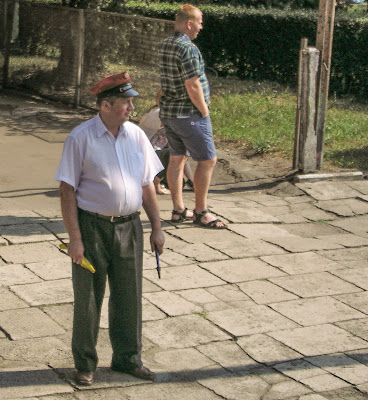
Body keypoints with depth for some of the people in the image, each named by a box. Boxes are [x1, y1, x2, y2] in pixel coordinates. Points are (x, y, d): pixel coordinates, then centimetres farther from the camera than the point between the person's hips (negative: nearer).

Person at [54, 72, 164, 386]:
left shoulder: (136, 135, 5)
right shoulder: (81, 138, -10)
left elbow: (147, 185, 11)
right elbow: (67, 190, -11)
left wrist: (157, 228, 8)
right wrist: (75, 239, -15)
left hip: (129, 227, 4)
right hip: (92, 227, -4)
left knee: (129, 297, 11)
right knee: (87, 299, 6)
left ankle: (128, 358, 27)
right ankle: (85, 363, 21)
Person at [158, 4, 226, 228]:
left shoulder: (164, 46, 9)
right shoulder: (188, 48, -20)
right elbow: (193, 86, -22)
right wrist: (205, 112, -10)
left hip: (168, 112, 9)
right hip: (189, 115, -9)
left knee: (177, 159, 13)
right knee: (208, 160, -1)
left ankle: (178, 210, 18)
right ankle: (201, 212, 4)